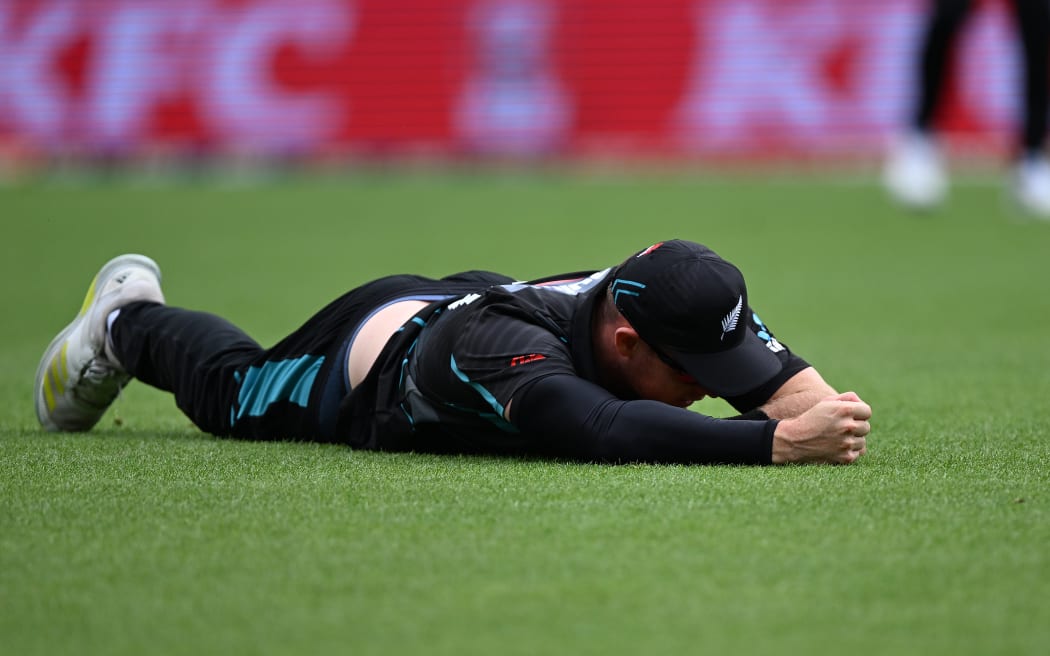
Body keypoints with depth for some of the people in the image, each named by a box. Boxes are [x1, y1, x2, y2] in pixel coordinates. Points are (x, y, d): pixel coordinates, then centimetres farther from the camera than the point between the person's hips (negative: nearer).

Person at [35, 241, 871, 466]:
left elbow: (795, 387, -43)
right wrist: (775, 441, -75)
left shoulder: (691, 308, -36)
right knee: (229, 387, 26)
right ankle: (129, 319, 56)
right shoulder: (501, 351, -53)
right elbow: (609, 433, -69)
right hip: (371, 351, -5)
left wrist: (816, 414, -66)